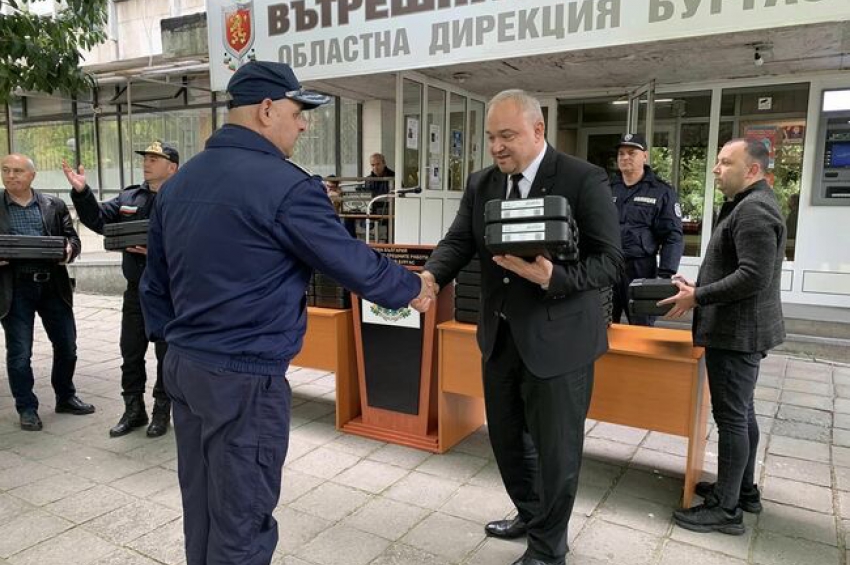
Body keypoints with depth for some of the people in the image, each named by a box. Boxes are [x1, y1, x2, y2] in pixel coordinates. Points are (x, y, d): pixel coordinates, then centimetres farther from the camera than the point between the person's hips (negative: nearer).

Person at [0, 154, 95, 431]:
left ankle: (66, 397, 31)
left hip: (53, 285, 2)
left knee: (66, 345, 11)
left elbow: (72, 238, 9)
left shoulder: (54, 205, 6)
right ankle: (27, 408, 21)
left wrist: (68, 249, -13)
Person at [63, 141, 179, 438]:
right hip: (136, 289, 6)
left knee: (167, 353, 8)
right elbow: (99, 220, 12)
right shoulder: (129, 197, 10)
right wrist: (81, 192, -2)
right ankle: (134, 409, 29)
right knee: (130, 352, 14)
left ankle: (161, 410, 24)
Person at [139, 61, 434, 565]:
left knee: (201, 508, 21)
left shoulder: (177, 182, 8)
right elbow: (352, 261, -9)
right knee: (241, 522, 8)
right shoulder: (286, 186, -17)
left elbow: (155, 281, 14)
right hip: (245, 378, -8)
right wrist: (412, 288, 7)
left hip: (183, 366, 9)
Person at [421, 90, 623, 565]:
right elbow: (458, 242, -3)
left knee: (555, 447, 9)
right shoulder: (482, 184, 5)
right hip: (500, 336, 6)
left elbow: (610, 260, -15)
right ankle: (530, 513, 47)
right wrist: (431, 276, -24)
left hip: (557, 339, -6)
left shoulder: (584, 180, -13)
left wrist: (552, 278, -32)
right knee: (506, 437, 20)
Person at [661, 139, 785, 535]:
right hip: (737, 329, 11)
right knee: (741, 412, 18)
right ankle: (744, 489, 32)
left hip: (737, 333, -11)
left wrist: (697, 298, -19)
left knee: (731, 416, -4)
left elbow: (754, 276, -25)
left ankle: (726, 508, 5)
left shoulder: (753, 209, -17)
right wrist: (697, 286, 10)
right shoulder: (748, 205, 16)